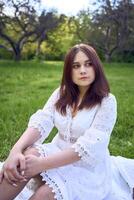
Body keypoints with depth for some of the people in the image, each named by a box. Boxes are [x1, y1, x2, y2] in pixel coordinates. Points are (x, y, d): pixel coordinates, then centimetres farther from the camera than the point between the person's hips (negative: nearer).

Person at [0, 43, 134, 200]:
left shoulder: (107, 102, -16)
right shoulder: (61, 93, -1)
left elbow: (91, 145, -26)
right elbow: (41, 121, -15)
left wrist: (42, 164, -34)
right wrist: (15, 151, -35)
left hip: (88, 166, -3)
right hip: (59, 154, 4)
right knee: (29, 155, -28)